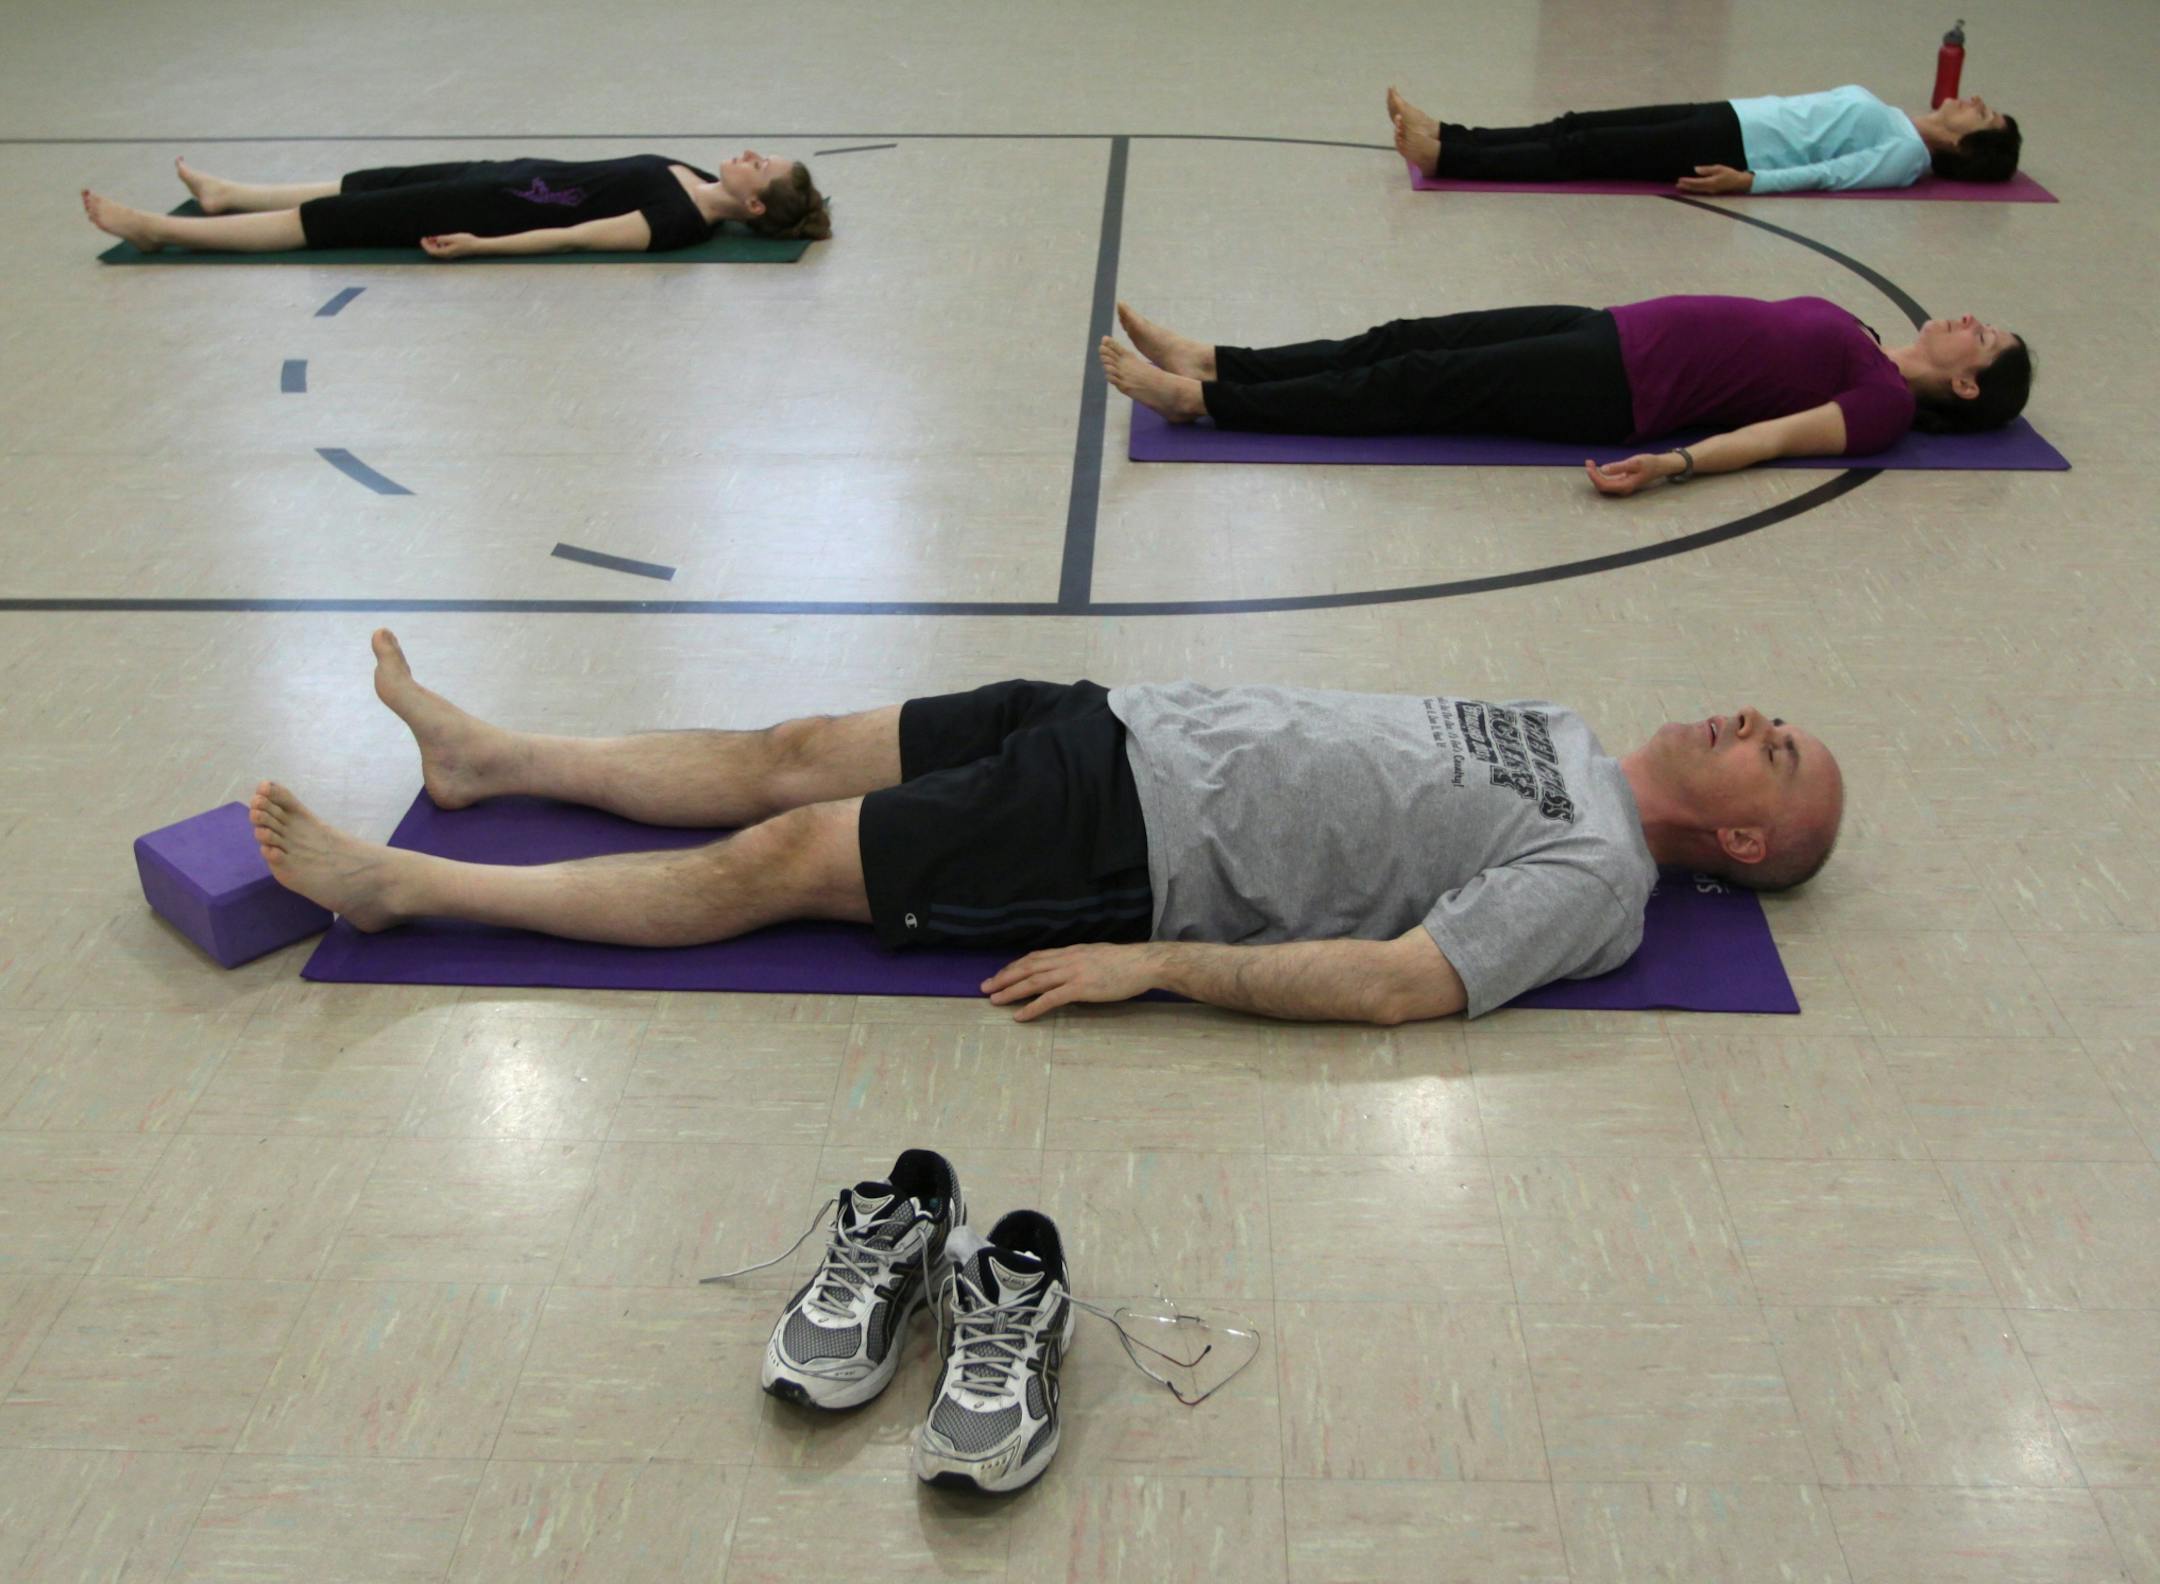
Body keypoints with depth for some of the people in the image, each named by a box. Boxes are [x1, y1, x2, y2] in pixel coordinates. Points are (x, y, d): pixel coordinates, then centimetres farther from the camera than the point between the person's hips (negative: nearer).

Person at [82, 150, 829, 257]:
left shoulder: (683, 223, -25)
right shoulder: (694, 180, 1)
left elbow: (573, 236, -27)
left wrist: (479, 245, -27)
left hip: (502, 208, -8)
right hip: (510, 176, 8)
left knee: (327, 222, -1)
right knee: (360, 183, 20)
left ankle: (158, 229, 9)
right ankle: (225, 195, 40)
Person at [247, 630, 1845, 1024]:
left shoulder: (1593, 880, -11)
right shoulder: (1564, 736, 15)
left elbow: (1398, 981, -23)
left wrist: (1150, 963, -25)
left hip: (1136, 848, -7)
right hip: (1131, 726, 8)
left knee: (781, 859, -10)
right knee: (798, 754, 6)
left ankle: (402, 885, -3)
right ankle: (492, 754, 20)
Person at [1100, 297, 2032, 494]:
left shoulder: (1888, 402, -6)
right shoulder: (1854, 340, 19)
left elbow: (1781, 433, -19)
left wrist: (1671, 463, -33)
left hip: (1618, 390, -8)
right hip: (1615, 333, 8)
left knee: (1413, 386, -14)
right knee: (1408, 341, 0)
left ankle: (1199, 400, -13)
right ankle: (1207, 362, 1)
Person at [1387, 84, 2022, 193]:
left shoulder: (1909, 153, -7)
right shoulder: (1899, 124, 19)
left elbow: (1830, 174, -17)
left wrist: (1749, 180, -26)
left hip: (1739, 143, -8)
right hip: (1732, 117, 9)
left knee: (1583, 151, -18)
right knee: (1579, 126, -2)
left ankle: (1444, 159, -23)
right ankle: (1444, 136, -6)